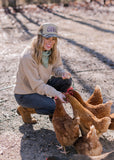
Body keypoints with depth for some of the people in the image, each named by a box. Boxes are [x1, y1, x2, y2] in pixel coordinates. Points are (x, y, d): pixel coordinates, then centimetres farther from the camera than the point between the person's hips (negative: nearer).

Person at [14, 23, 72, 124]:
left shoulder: (53, 51, -8)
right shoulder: (28, 56, -30)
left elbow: (57, 67, 6)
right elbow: (37, 85, -28)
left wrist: (63, 72, -20)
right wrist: (56, 93, -37)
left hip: (42, 86, 7)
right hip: (25, 94, -7)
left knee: (67, 81, -13)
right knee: (54, 107, -25)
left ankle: (53, 113, 6)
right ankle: (25, 109, 1)